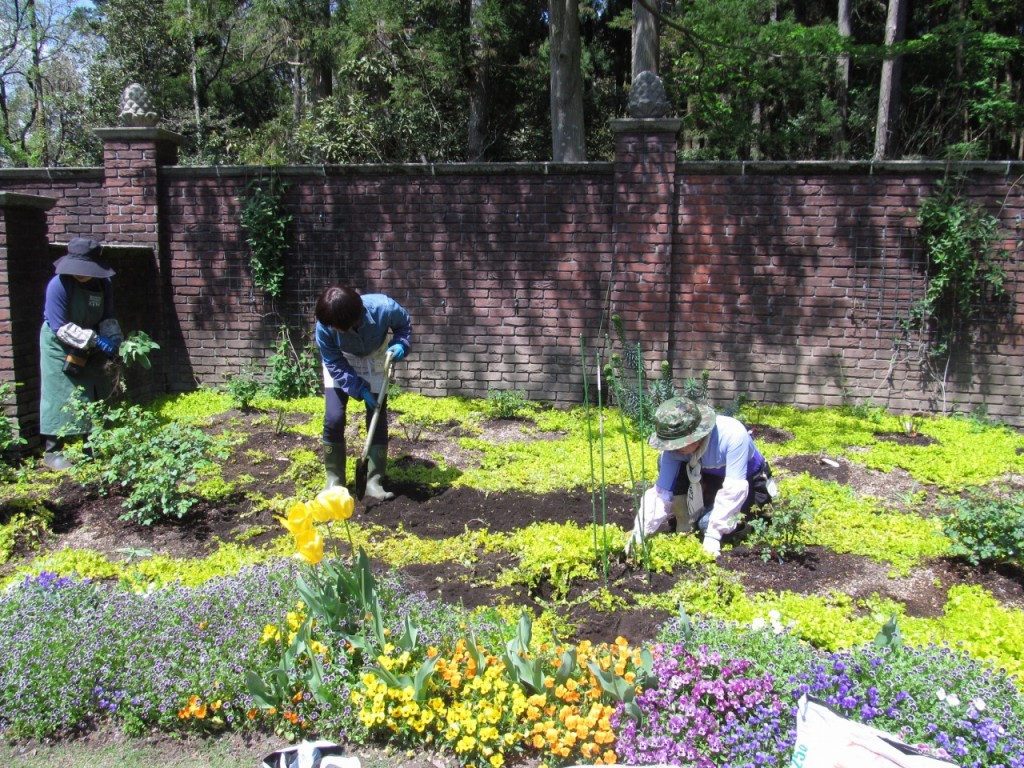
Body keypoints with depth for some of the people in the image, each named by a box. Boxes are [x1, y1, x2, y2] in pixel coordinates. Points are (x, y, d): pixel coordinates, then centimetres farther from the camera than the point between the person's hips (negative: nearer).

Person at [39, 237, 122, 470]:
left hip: (88, 348, 6)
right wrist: (95, 340, -32)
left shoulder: (103, 285, -8)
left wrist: (113, 338, -19)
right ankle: (51, 451, 4)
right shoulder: (59, 285, -23)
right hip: (59, 345, -5)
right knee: (59, 396, -5)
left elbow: (108, 319, 1)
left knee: (94, 394, 8)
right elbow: (60, 328, -25)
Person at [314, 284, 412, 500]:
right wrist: (359, 389, -28)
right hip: (341, 364, 0)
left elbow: (404, 323, -14)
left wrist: (401, 344, -32)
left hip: (374, 360, 1)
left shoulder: (383, 308, -38)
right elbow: (334, 365, -22)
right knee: (333, 419, -11)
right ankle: (334, 482, 4)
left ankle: (374, 483, 4)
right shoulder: (324, 326, -36)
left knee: (378, 419, -4)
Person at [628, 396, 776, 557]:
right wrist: (641, 533, -35)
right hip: (712, 476, 4)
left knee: (708, 522, -27)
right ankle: (684, 523, -5)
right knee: (665, 463, -23)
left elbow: (734, 489, -39)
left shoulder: (733, 435, -40)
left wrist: (713, 535, -40)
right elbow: (662, 492, -25)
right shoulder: (674, 448, -27)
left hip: (746, 480, -4)